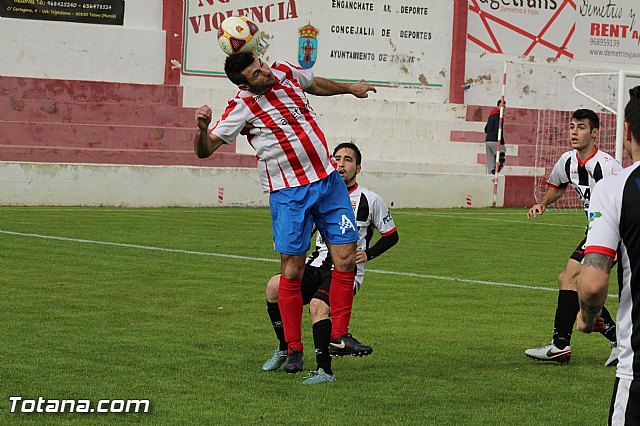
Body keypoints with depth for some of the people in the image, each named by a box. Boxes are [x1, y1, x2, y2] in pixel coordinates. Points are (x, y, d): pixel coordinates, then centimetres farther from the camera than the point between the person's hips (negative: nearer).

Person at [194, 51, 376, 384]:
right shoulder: (242, 108, -12)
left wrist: (350, 88, 40)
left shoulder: (286, 72, 2)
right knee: (292, 270, -6)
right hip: (289, 193, -5)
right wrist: (202, 128, -35)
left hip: (329, 181, 5)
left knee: (345, 258, -1)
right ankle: (294, 350, 6)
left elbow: (315, 84, 26)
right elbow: (205, 150, -14)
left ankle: (338, 336, 12)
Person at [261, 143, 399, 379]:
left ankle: (324, 369, -28)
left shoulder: (370, 200, 3)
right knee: (275, 285, -21)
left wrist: (368, 254, -3)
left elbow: (391, 236, 12)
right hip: (317, 264, 5)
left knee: (317, 305, -33)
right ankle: (285, 349, -6)